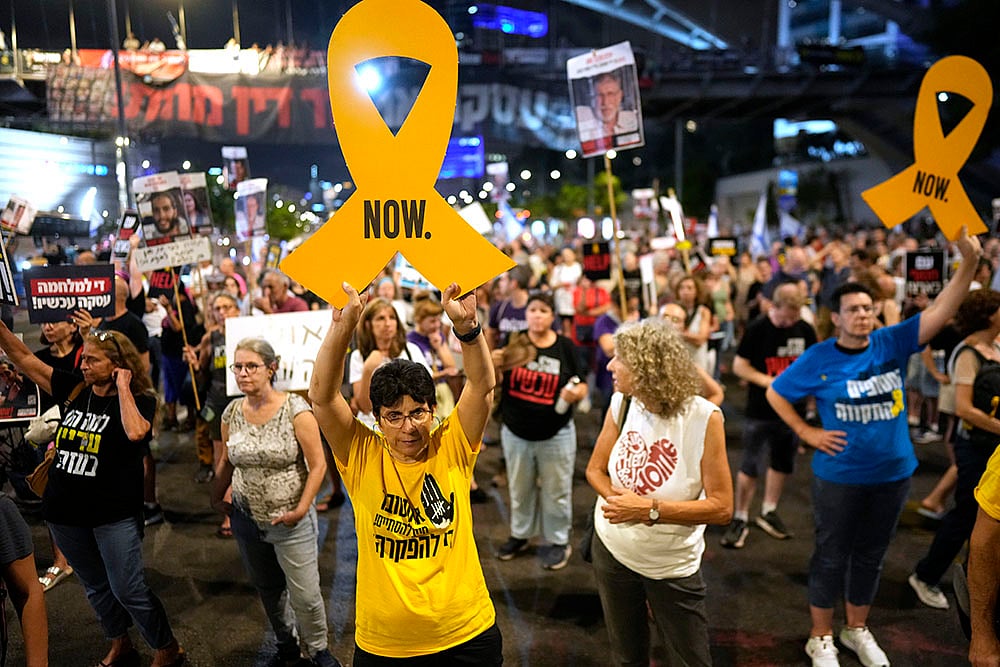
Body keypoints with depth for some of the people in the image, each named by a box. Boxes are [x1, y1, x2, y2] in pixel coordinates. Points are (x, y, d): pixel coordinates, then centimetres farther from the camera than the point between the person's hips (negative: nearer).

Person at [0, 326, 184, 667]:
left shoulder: (140, 400, -12)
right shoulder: (75, 390, 3)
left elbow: (135, 432, -33)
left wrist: (123, 387, -23)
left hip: (114, 513, -6)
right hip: (65, 512, 6)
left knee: (128, 590, -1)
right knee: (96, 587, 20)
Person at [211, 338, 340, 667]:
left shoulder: (295, 409, -17)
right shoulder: (232, 412, -2)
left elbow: (318, 465, -15)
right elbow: (226, 461, 14)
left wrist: (302, 509, -17)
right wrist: (217, 498, 10)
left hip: (291, 521, -4)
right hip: (247, 520, 5)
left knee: (305, 595, 4)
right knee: (268, 590, 21)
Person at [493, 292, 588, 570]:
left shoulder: (566, 346, -8)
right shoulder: (514, 343, -5)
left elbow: (582, 386, -2)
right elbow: (496, 385, -2)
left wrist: (575, 393, -25)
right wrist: (494, 366, -23)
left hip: (556, 434, -2)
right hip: (516, 433, 2)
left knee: (555, 491, 13)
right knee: (520, 489, 19)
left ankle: (557, 541, 30)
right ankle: (520, 535, 39)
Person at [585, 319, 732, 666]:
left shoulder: (703, 417, -21)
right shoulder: (620, 403, -9)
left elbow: (721, 507, -19)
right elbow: (595, 470, 2)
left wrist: (649, 510, -27)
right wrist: (618, 497, -18)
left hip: (673, 566, -3)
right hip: (612, 550, 4)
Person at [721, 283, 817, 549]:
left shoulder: (805, 330, -1)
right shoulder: (757, 330, -11)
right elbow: (739, 366, -8)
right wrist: (767, 380, -20)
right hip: (760, 410, -4)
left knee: (783, 463, 16)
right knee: (750, 466, 0)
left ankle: (768, 513, 34)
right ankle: (740, 519, 13)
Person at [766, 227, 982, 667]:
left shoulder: (892, 343, -6)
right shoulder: (818, 359, -11)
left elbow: (940, 312, -17)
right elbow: (775, 393, -2)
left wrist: (969, 263, -29)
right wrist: (806, 433, -8)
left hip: (893, 474, 3)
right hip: (839, 476, -3)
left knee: (871, 556, 19)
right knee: (831, 557, 10)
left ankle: (858, 629, 39)